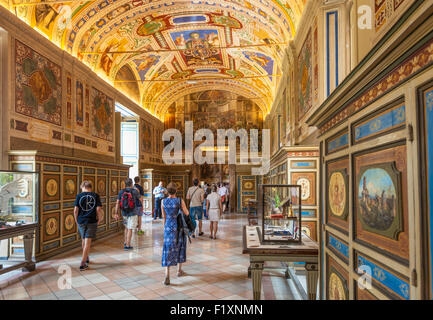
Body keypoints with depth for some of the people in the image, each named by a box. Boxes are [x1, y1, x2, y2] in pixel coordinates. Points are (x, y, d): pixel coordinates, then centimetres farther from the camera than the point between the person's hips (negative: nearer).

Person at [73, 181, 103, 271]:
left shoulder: (79, 196, -1)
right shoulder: (95, 196, -2)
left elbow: (75, 210, -5)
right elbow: (98, 209, -9)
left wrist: (76, 220, 8)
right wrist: (99, 219, 5)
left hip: (81, 221, 2)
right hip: (92, 221, -2)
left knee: (84, 240, 20)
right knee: (87, 242, 1)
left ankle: (86, 258, 37)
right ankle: (83, 264, -1)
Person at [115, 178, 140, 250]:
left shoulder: (121, 192, 0)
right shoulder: (134, 191, -9)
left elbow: (117, 203, -1)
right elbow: (140, 198, 10)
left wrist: (116, 213, 4)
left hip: (124, 213, 4)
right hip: (132, 213, -4)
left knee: (126, 227, 23)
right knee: (130, 229, 0)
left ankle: (125, 242, 30)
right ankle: (127, 245, 3)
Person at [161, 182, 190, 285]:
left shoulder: (163, 202, -4)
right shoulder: (180, 201, -12)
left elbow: (164, 217, 5)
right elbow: (186, 213, -7)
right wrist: (184, 208, 13)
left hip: (168, 227, 1)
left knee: (168, 251, 2)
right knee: (179, 248, 19)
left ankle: (167, 276, -7)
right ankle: (179, 271, 33)